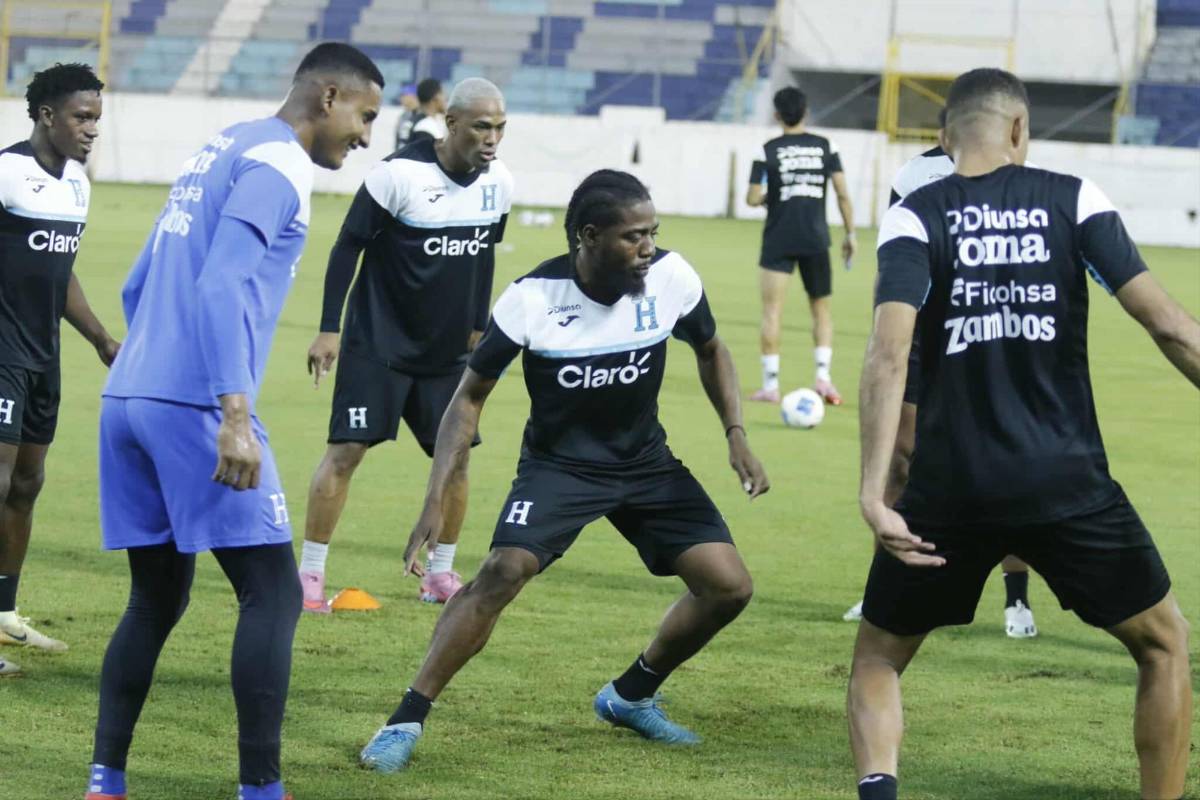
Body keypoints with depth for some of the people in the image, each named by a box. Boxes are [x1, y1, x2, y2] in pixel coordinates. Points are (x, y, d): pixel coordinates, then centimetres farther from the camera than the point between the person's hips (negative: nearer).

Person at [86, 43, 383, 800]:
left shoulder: (216, 153, 21)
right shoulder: (277, 165, -8)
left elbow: (139, 288, 25)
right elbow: (222, 288, -20)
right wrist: (236, 416, -25)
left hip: (129, 399, 9)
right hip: (196, 406, -9)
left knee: (158, 598, 15)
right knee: (272, 595, -5)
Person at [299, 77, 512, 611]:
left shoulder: (499, 185, -2)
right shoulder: (399, 173, -19)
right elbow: (348, 246, -12)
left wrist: (477, 329, 17)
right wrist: (329, 330, -14)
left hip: (447, 349, 5)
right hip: (378, 342, -5)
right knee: (347, 448, -11)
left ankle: (441, 574, 20)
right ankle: (310, 573, -3)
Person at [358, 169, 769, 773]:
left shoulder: (671, 280, -14)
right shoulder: (533, 298, -22)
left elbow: (710, 351, 9)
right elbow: (470, 396, -11)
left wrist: (736, 435, -4)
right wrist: (436, 502, -19)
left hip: (645, 462, 4)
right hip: (558, 463, -4)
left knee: (729, 587, -6)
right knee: (503, 571, -28)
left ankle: (631, 697, 19)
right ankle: (406, 722, -19)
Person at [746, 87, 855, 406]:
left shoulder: (768, 151, -4)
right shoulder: (825, 147, 1)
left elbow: (753, 199, -7)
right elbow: (843, 193, -3)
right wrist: (849, 233, 5)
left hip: (778, 241, -2)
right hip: (816, 241, 2)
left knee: (772, 310, 1)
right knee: (821, 308, 14)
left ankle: (770, 384, -3)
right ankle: (823, 375, 0)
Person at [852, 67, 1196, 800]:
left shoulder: (915, 217, -1)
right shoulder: (1073, 199, 1)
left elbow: (889, 354, -15)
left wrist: (874, 492, -19)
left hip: (951, 491, 0)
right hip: (1066, 484, 0)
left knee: (878, 657, 18)